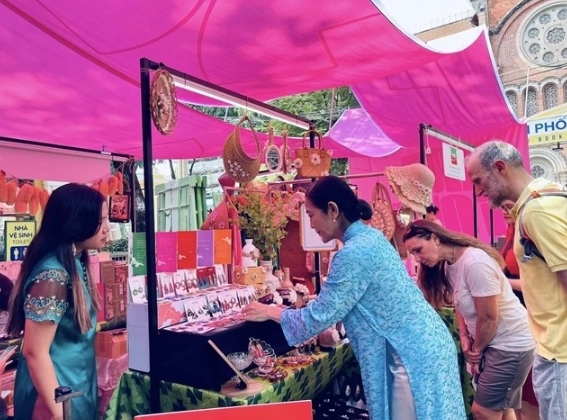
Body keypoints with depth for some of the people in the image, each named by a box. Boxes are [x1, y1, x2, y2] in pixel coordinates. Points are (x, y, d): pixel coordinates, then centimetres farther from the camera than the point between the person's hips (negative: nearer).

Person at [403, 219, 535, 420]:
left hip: (511, 344, -8)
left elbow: (489, 318, -22)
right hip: (489, 342, 8)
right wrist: (465, 338, -5)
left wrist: (477, 350, -8)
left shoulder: (475, 263, -27)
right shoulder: (447, 265, 0)